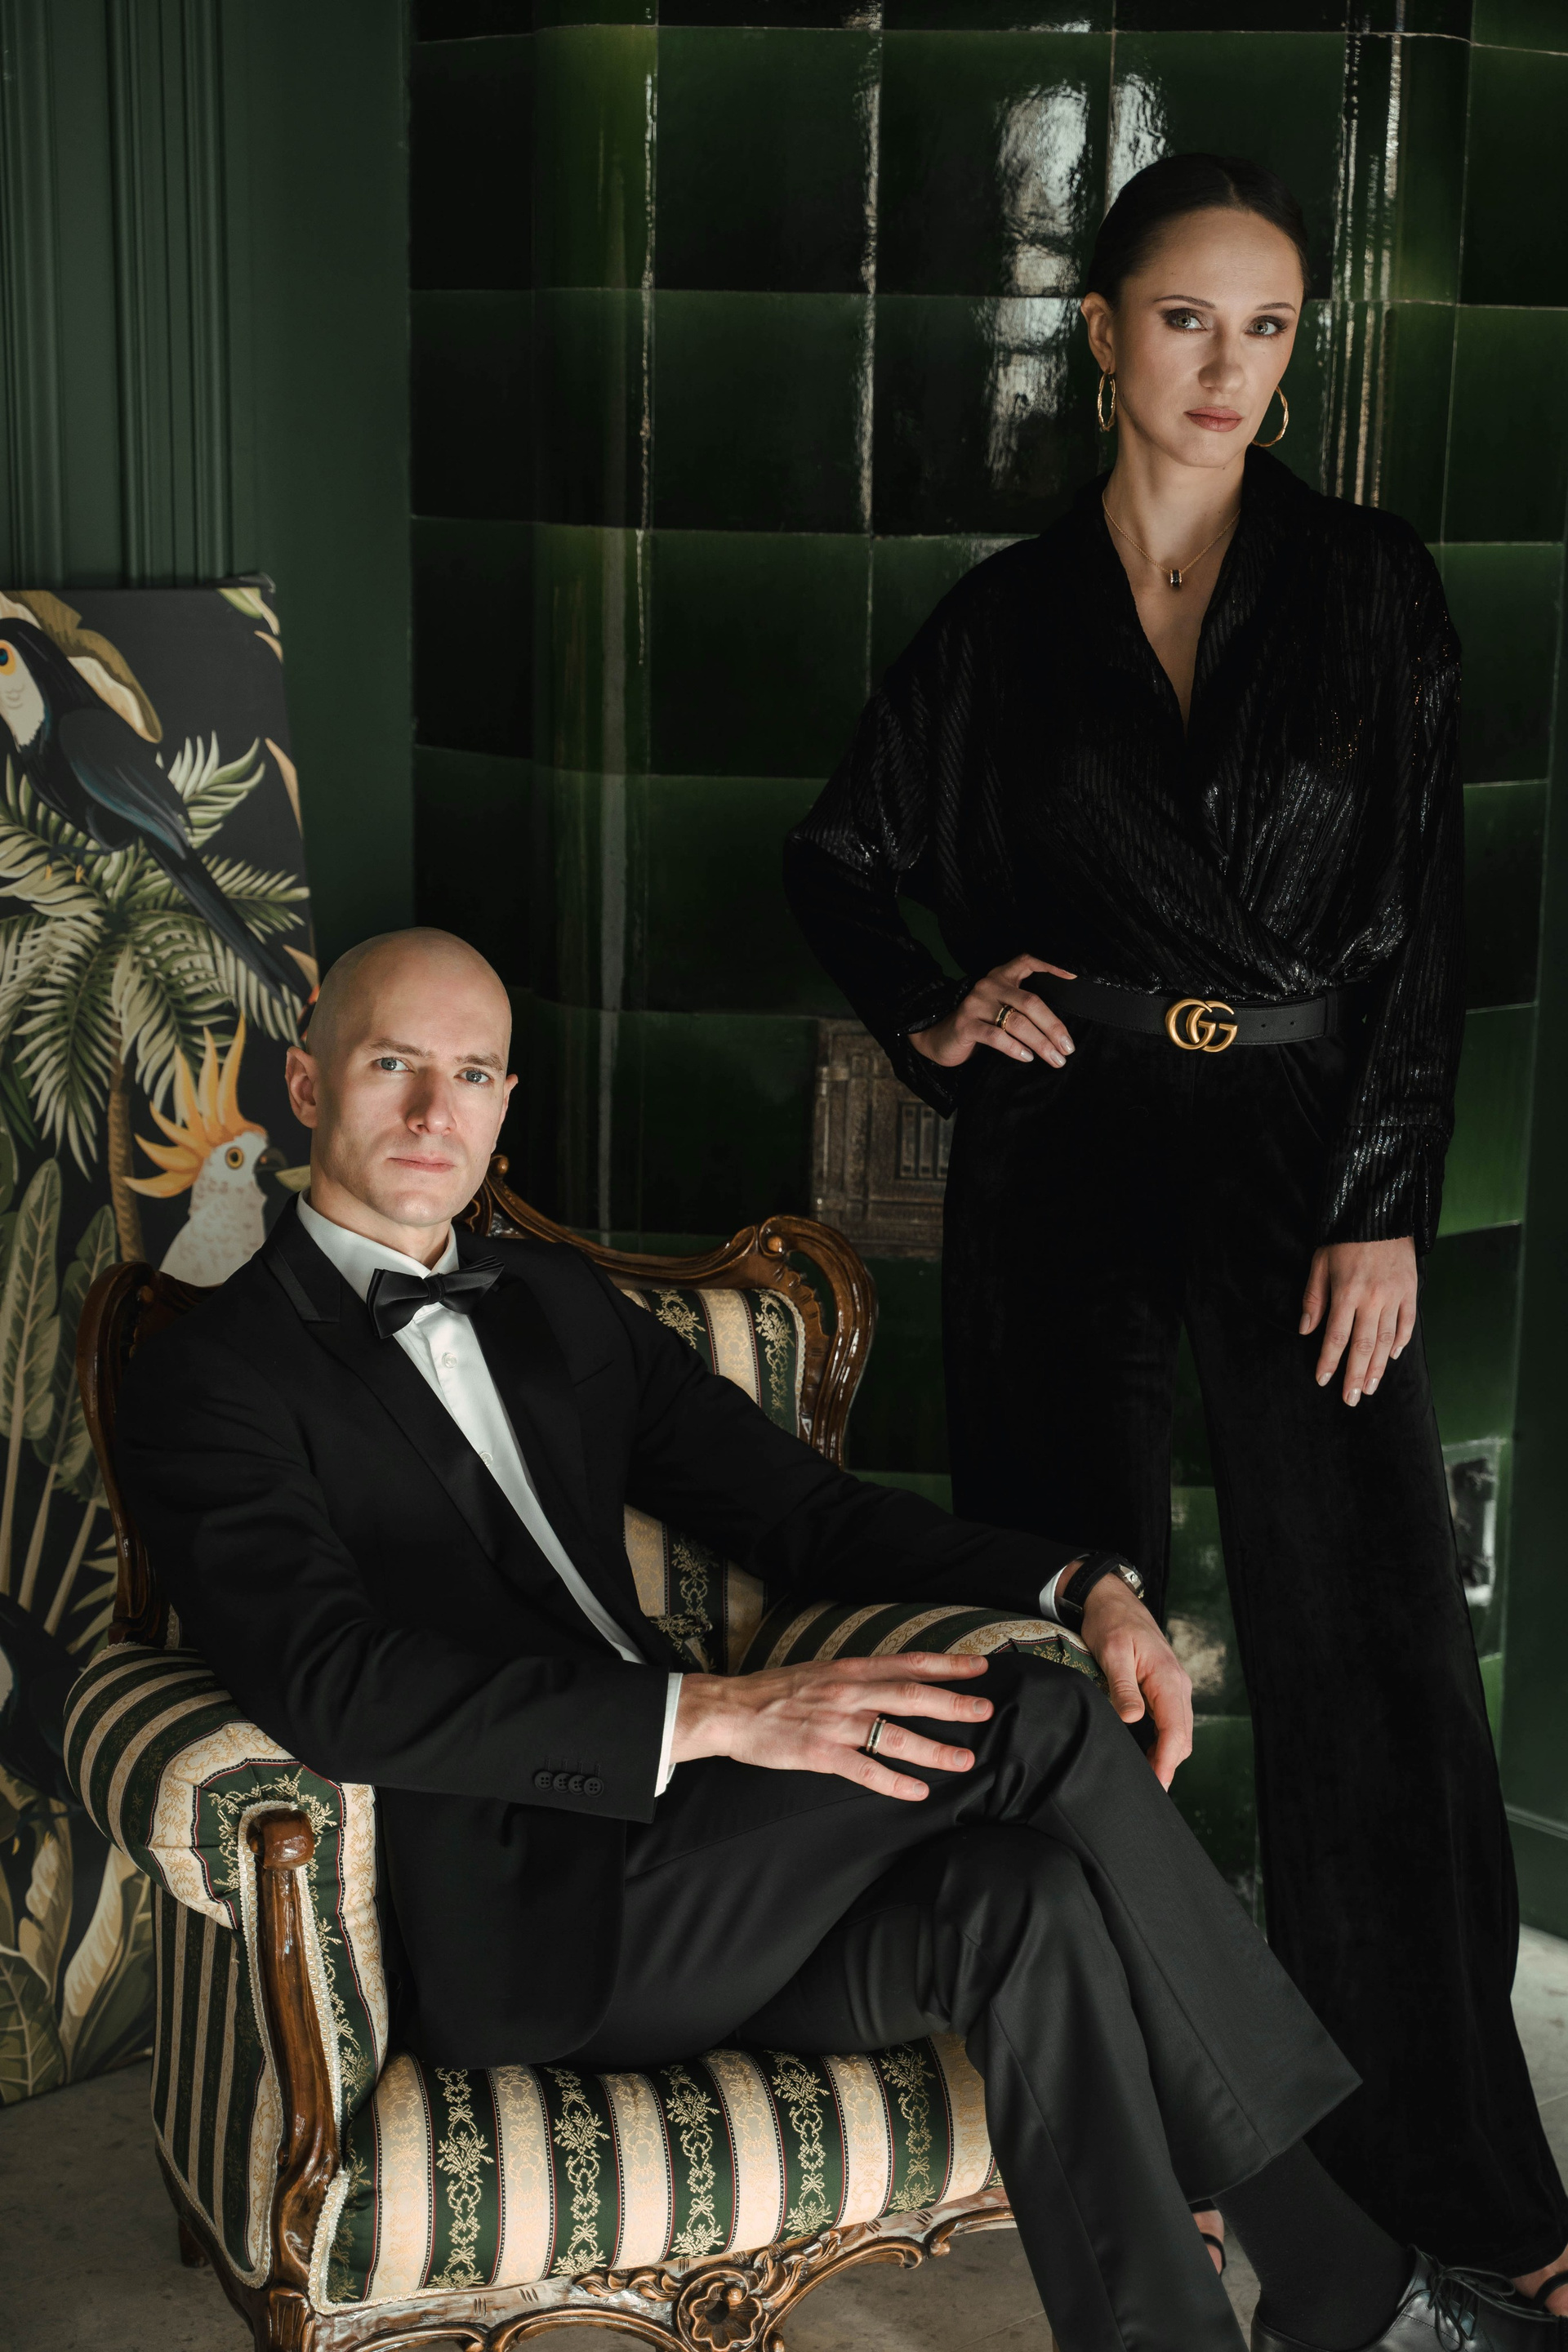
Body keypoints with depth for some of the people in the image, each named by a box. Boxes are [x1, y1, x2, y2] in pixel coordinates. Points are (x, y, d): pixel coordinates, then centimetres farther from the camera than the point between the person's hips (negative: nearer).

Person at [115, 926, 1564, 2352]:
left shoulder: (559, 1304, 19)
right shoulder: (209, 1381, -4)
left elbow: (798, 1509, 17)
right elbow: (333, 1686, -19)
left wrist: (1083, 1587, 0)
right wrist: (716, 1714, -28)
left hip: (666, 1880, 6)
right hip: (507, 1941, -6)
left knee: (1026, 1904, -24)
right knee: (1032, 1722, -20)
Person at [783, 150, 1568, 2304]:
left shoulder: (1371, 588, 1)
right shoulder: (1008, 618, 4)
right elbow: (839, 863, 16)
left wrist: (1382, 1212, -8)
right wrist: (934, 1016, -2)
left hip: (1307, 1150, -1)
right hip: (1068, 1159, 2)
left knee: (1372, 1644, 0)